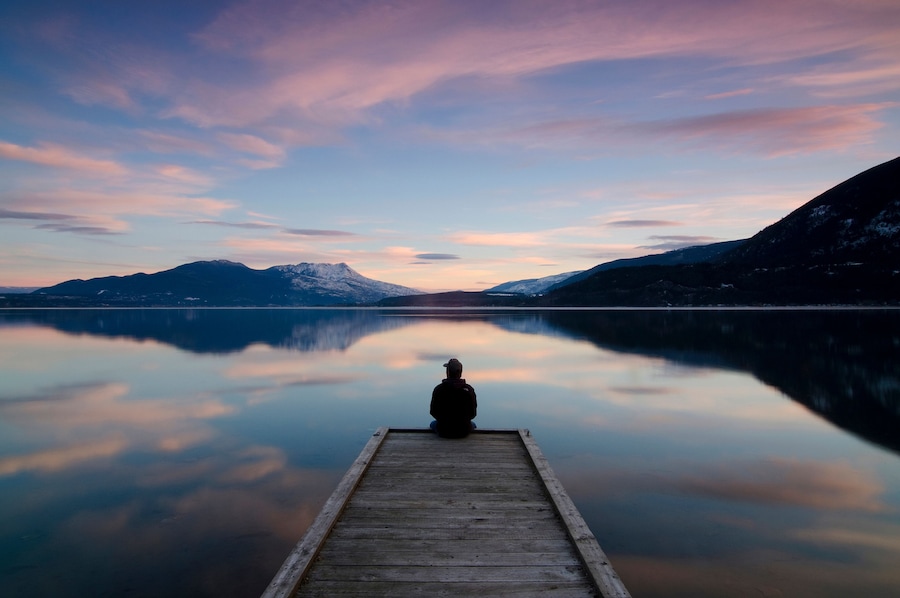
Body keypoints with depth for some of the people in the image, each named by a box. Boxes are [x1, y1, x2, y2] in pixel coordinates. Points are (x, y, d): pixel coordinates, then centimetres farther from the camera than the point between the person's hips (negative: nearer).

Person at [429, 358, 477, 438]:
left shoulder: (438, 389, -13)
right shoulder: (469, 389, -11)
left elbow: (433, 412, -3)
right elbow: (472, 414, -2)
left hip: (444, 431, -1)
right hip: (463, 432, 1)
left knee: (433, 424, 35)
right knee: (472, 424, 37)